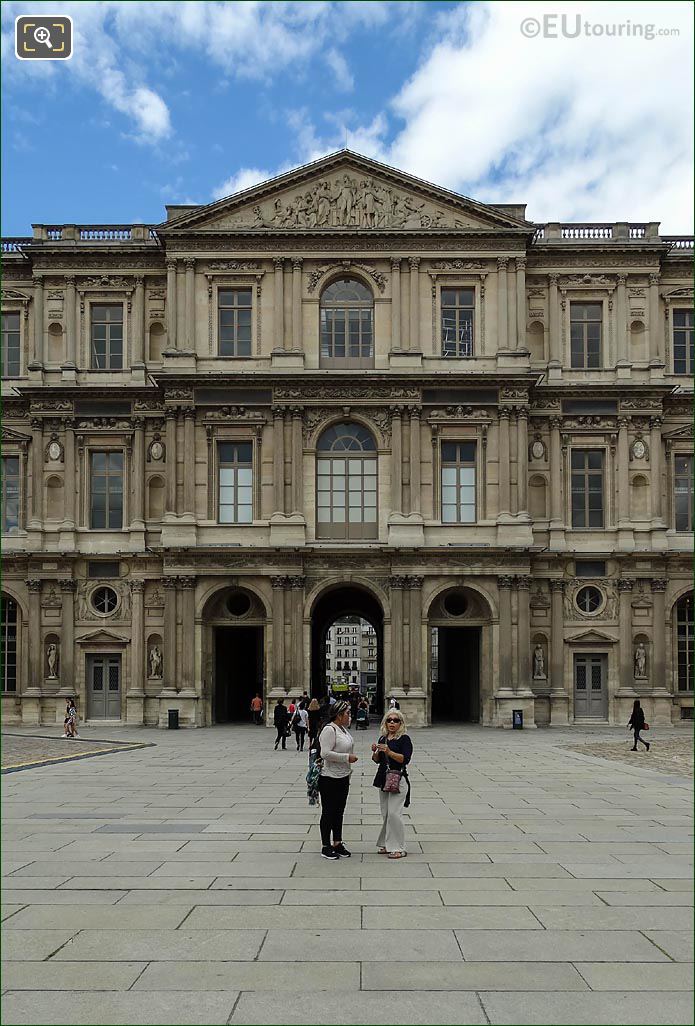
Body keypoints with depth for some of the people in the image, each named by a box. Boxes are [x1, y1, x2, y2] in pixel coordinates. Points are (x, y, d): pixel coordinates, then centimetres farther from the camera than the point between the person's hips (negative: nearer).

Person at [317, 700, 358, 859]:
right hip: (329, 779, -9)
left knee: (339, 812, 15)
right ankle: (326, 847, 10)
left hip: (343, 777, 9)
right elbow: (326, 753, -26)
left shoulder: (344, 729, 11)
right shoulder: (329, 730, -18)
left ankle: (337, 843, 24)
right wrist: (347, 757, -21)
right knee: (328, 812, 1)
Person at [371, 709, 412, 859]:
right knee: (385, 814, 11)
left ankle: (399, 848, -4)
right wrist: (375, 752, -5)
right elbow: (377, 760, 16)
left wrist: (389, 752, -28)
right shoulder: (383, 738, 13)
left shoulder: (404, 739, -7)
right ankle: (388, 845, 20)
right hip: (383, 779, 7)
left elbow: (405, 759, -18)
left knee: (394, 813, -11)